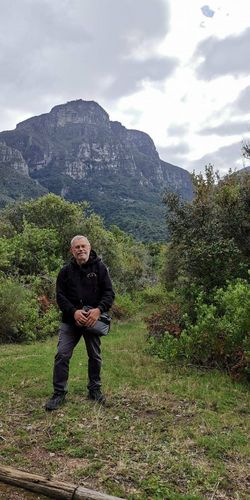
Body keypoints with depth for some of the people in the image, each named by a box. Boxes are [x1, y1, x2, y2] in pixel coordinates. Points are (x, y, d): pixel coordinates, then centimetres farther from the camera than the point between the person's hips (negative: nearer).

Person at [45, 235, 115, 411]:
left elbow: (109, 293, -6)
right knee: (62, 355, -4)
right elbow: (60, 296, -2)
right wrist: (74, 311, -18)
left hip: (93, 320, 0)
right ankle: (59, 393, 10)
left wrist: (98, 309, -22)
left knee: (95, 357, 11)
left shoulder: (99, 268, -2)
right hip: (70, 320, 1)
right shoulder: (66, 271, 2)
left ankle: (95, 390, 29)